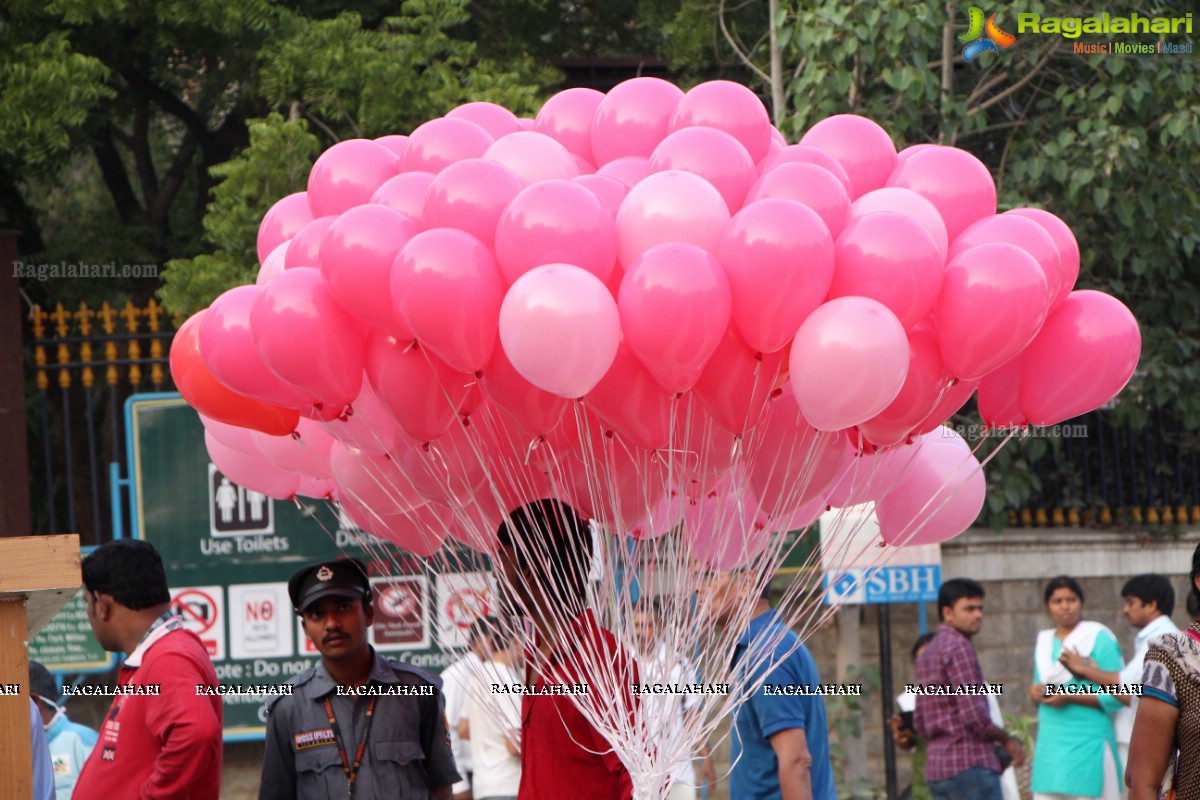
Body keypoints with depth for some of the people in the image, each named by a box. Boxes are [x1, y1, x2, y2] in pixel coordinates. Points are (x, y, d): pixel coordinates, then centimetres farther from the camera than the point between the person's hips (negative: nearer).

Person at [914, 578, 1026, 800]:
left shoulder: (927, 652, 19)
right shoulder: (959, 648, -9)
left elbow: (919, 723, 21)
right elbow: (974, 714, -17)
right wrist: (1007, 740, -3)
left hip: (936, 765, 9)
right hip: (970, 764, -9)